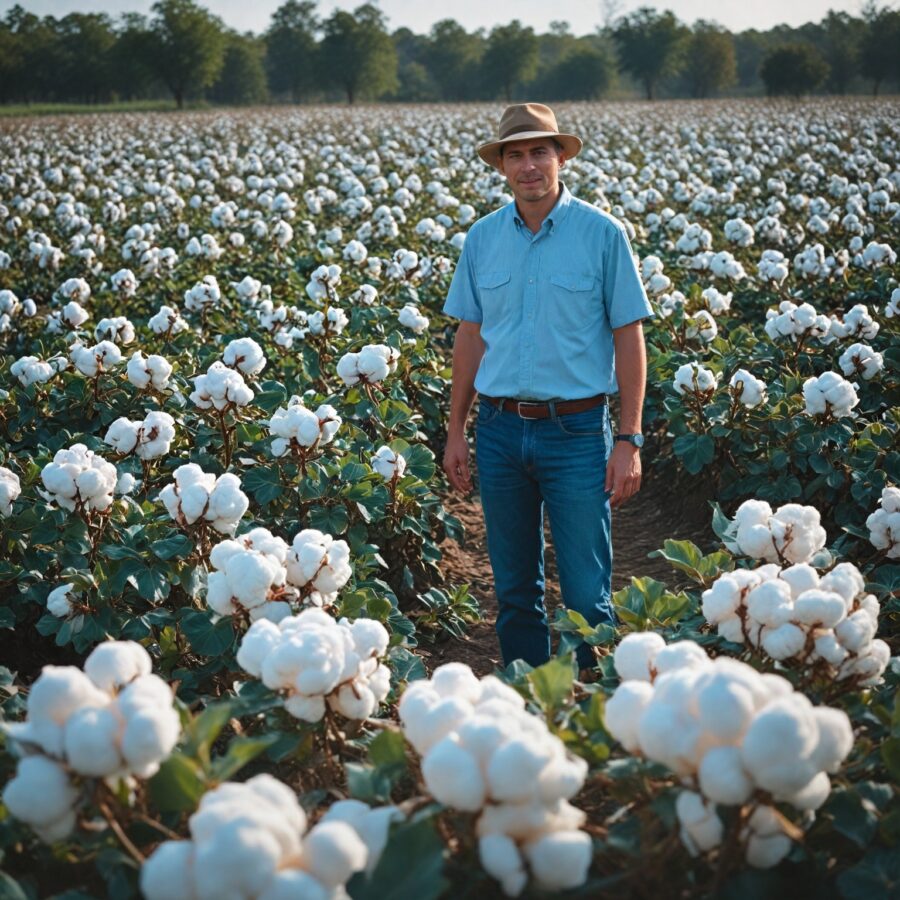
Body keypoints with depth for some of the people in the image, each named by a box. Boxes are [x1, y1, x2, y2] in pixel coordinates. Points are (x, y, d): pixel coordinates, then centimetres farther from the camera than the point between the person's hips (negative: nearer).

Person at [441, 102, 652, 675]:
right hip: (500, 429, 4)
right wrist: (456, 432, 11)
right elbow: (470, 337, 13)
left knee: (587, 594, -1)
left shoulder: (603, 234, -4)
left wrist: (629, 440, -8)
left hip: (576, 430, -3)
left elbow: (629, 339, -3)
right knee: (514, 588, 13)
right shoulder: (483, 238, 7)